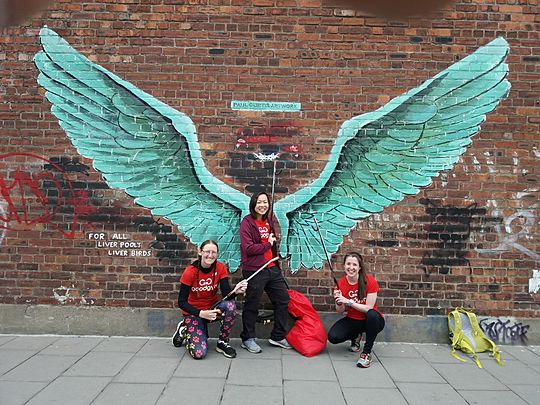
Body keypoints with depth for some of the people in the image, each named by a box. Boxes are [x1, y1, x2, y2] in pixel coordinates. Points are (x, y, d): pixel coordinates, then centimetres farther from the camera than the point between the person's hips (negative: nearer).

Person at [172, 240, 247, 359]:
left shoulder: (220, 268, -10)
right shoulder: (190, 272, -18)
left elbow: (226, 293, -18)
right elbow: (181, 302, -17)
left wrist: (236, 291, -42)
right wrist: (201, 313, -31)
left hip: (212, 308, 3)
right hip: (193, 312, -3)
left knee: (230, 305, -31)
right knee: (199, 353, -21)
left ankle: (222, 343, -9)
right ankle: (185, 329, 12)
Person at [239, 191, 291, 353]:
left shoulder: (268, 221, 14)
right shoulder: (247, 222, -9)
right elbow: (248, 248, -19)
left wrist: (276, 263, 17)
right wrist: (267, 244, -9)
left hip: (272, 268, 8)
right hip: (254, 270, -8)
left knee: (283, 299, 12)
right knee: (252, 305, 4)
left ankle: (278, 337, 26)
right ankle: (248, 339, 22)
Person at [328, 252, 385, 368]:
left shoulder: (370, 281, -17)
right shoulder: (341, 284, -7)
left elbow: (369, 308, -19)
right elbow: (340, 311, -2)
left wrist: (349, 302, -28)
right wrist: (339, 302, -25)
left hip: (371, 320, -3)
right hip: (352, 320, 3)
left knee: (372, 315, -38)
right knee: (333, 336, -20)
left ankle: (366, 353, -19)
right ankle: (355, 336, 15)